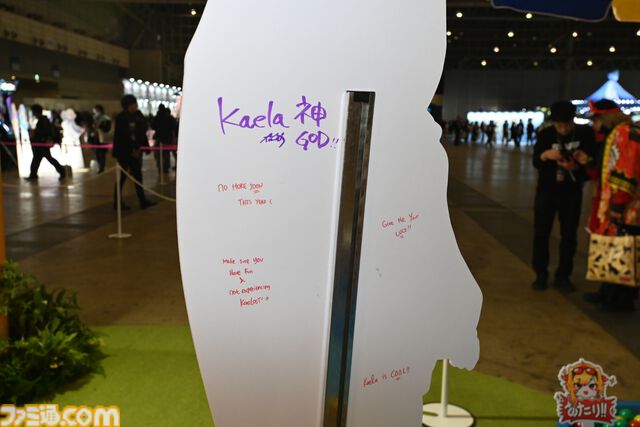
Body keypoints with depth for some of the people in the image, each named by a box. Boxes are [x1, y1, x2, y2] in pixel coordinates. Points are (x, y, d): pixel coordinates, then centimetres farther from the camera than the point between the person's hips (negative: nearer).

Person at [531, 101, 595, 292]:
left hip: (572, 193, 0)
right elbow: (535, 163, -10)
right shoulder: (545, 134, -6)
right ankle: (541, 274, 16)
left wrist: (575, 166, -27)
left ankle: (563, 276, 18)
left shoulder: (586, 133, -7)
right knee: (541, 233, 3)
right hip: (546, 190, 0)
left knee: (569, 235, 5)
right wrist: (545, 155, -32)